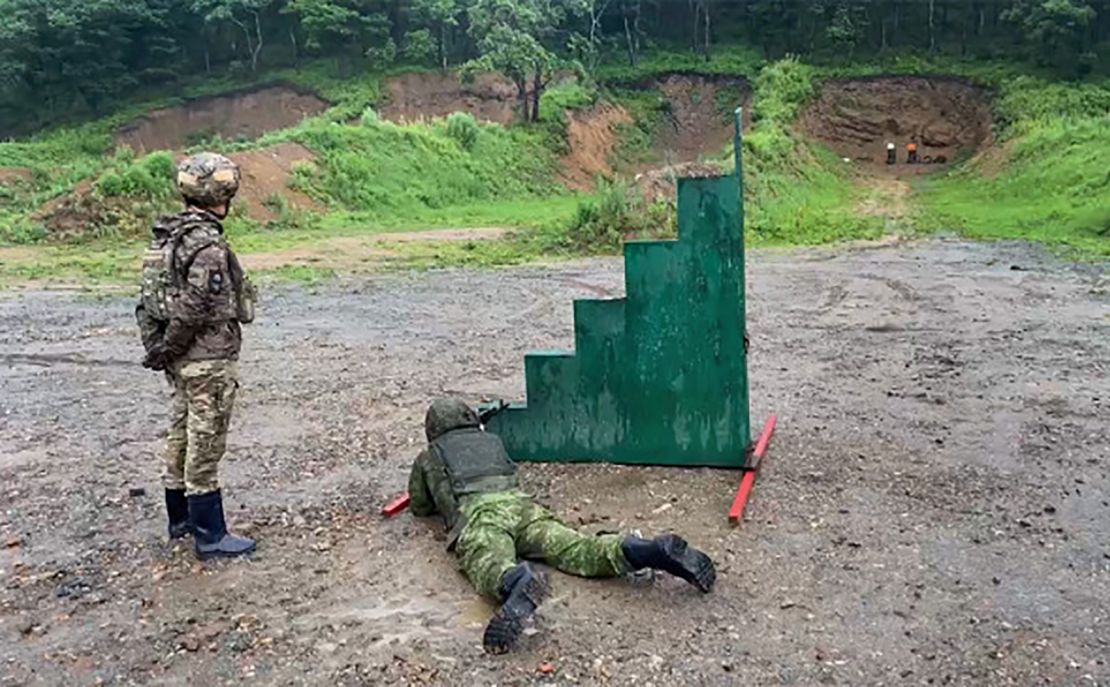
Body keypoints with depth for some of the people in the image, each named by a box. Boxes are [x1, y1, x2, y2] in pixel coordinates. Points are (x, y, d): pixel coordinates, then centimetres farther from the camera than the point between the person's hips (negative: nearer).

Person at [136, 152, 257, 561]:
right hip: (208, 361, -9)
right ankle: (210, 535, 8)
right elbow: (192, 311, -22)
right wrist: (164, 353, -10)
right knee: (205, 445, -2)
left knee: (181, 435, 19)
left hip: (182, 360, 9)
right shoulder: (207, 245, -21)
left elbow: (150, 297, 10)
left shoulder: (165, 236, 8)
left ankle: (181, 517, 33)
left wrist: (157, 348, 12)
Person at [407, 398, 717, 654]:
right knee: (581, 550, -16)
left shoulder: (427, 458, 30)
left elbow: (420, 507, 40)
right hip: (520, 504, 3)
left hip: (478, 514, -3)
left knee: (490, 567, -33)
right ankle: (655, 551, -41)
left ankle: (519, 585, -69)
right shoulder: (491, 441, 38)